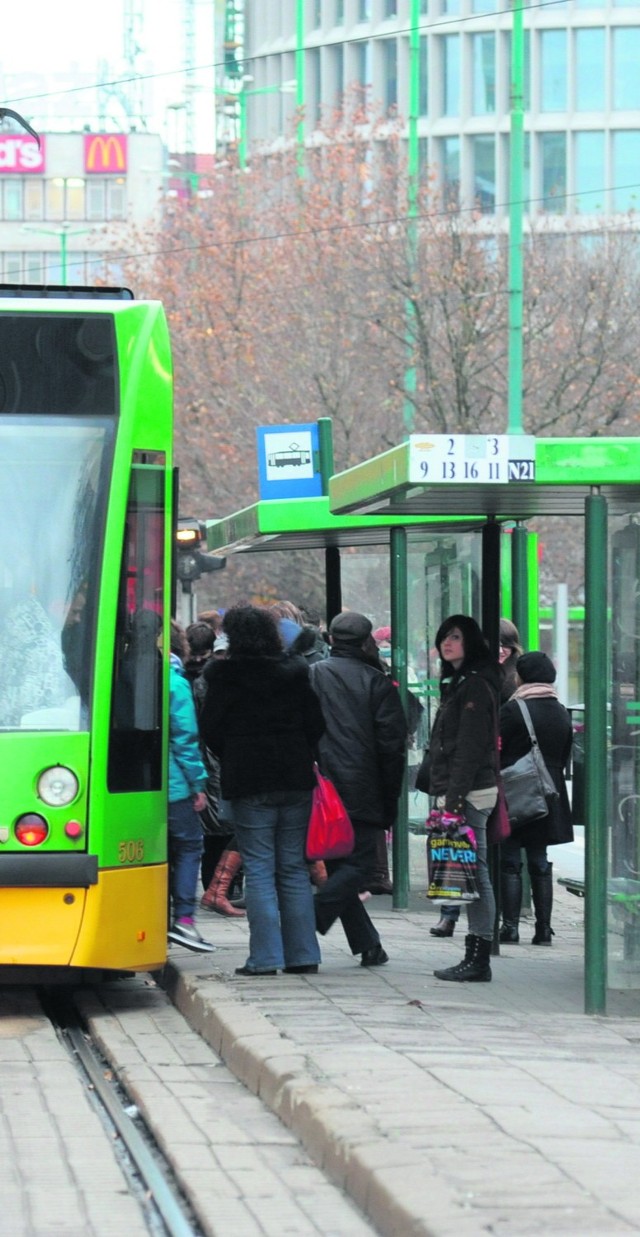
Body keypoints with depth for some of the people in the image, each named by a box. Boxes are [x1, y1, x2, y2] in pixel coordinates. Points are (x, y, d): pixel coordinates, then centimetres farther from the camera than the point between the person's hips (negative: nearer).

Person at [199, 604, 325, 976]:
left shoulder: (223, 676, -7)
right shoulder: (295, 672, 2)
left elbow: (211, 729, -3)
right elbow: (316, 724, 4)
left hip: (249, 783, -3)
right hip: (295, 779, 3)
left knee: (259, 869, -1)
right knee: (294, 868, 10)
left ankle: (265, 956, -6)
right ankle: (302, 954, 10)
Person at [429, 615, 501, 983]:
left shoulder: (475, 686, -11)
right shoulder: (458, 683, 21)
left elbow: (469, 748, -18)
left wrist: (454, 801, -21)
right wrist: (445, 797, 18)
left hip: (470, 794, -10)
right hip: (457, 794, 10)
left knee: (474, 874, -9)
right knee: (472, 875, 9)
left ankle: (479, 960, -10)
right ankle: (475, 959, 10)